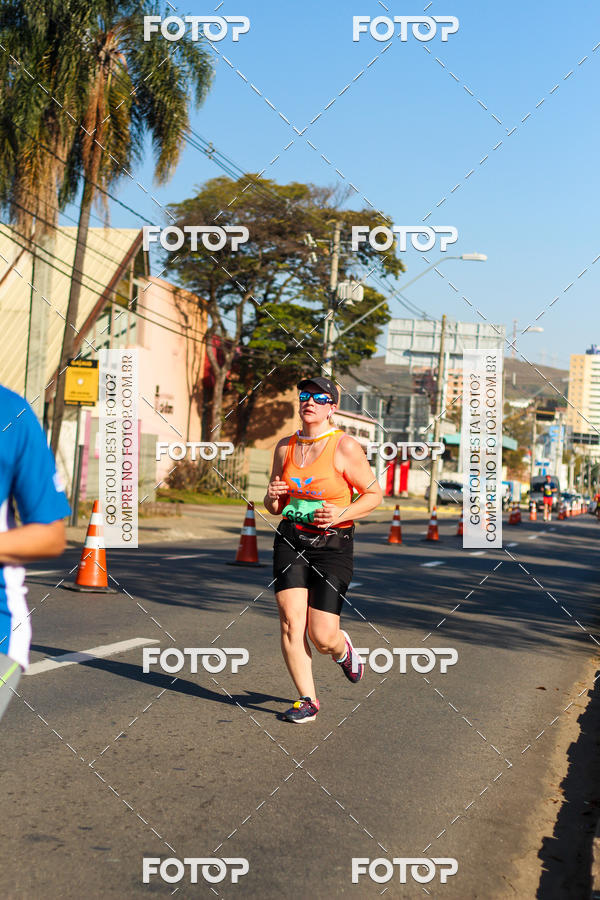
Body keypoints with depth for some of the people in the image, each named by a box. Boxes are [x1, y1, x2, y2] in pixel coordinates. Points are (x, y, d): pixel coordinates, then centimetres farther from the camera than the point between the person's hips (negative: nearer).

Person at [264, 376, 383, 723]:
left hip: (333, 545, -4)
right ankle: (308, 699, 8)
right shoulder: (285, 447, 8)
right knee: (291, 623, -7)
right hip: (290, 541, 4)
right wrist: (273, 497, -6)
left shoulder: (345, 447, -7)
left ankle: (343, 648, 31)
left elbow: (375, 494, -1)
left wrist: (342, 514, -16)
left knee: (322, 636, -6)